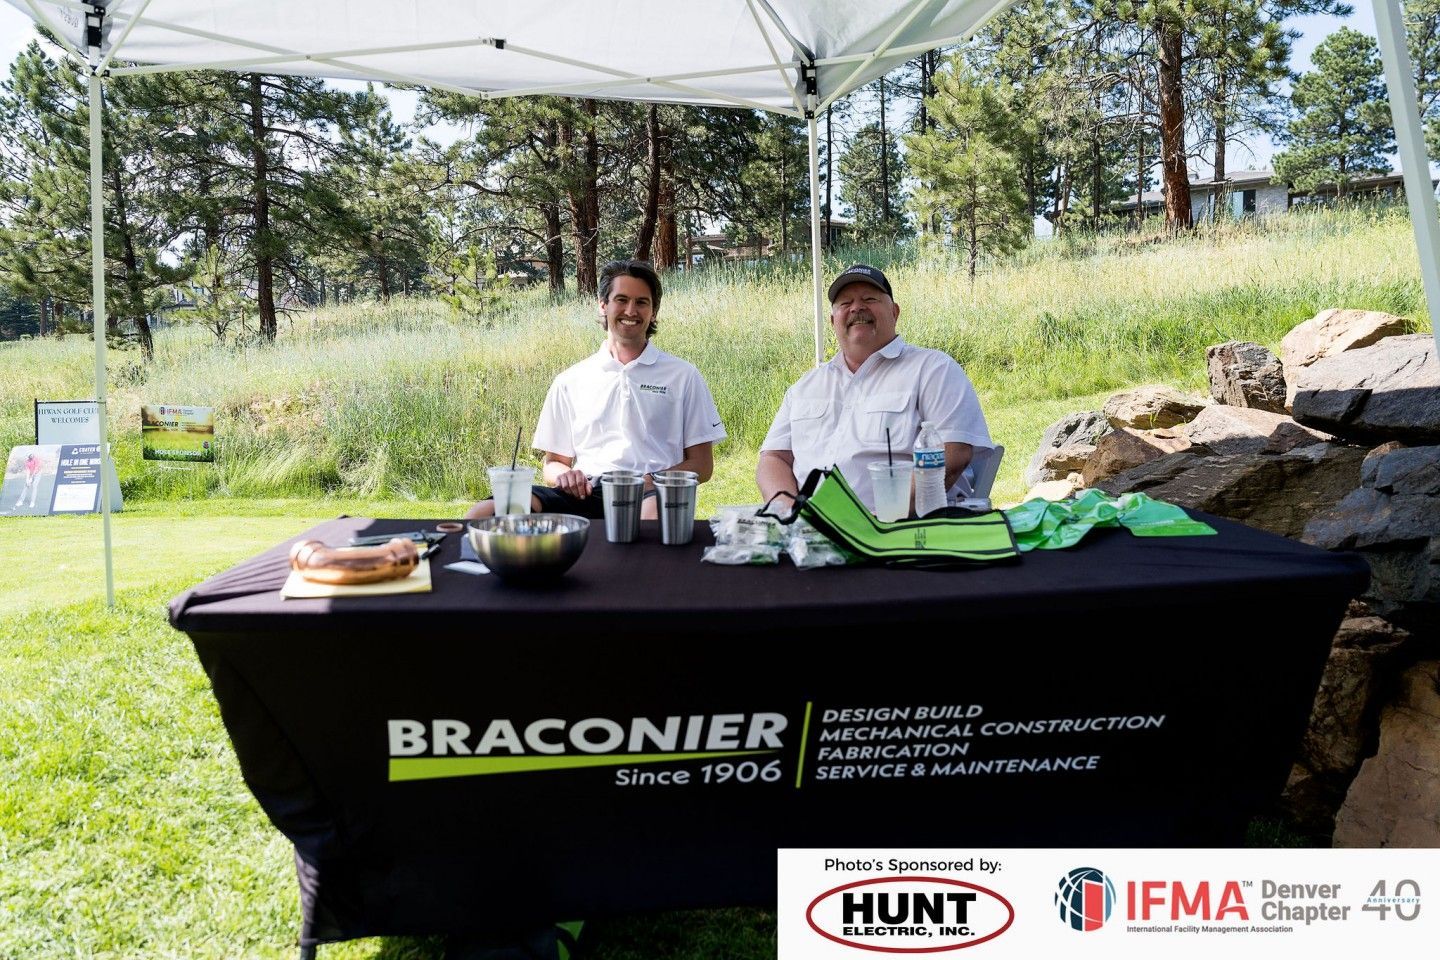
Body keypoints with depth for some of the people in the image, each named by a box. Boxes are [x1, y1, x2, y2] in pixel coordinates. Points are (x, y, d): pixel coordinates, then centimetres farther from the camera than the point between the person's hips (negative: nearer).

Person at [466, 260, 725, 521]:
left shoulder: (682, 377, 14)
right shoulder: (570, 381, 20)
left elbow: (701, 465, 11)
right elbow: (553, 462, 24)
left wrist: (652, 482, -9)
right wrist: (563, 474, -2)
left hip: (651, 494, -2)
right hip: (585, 494, 2)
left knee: (655, 515, -44)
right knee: (484, 513, -26)